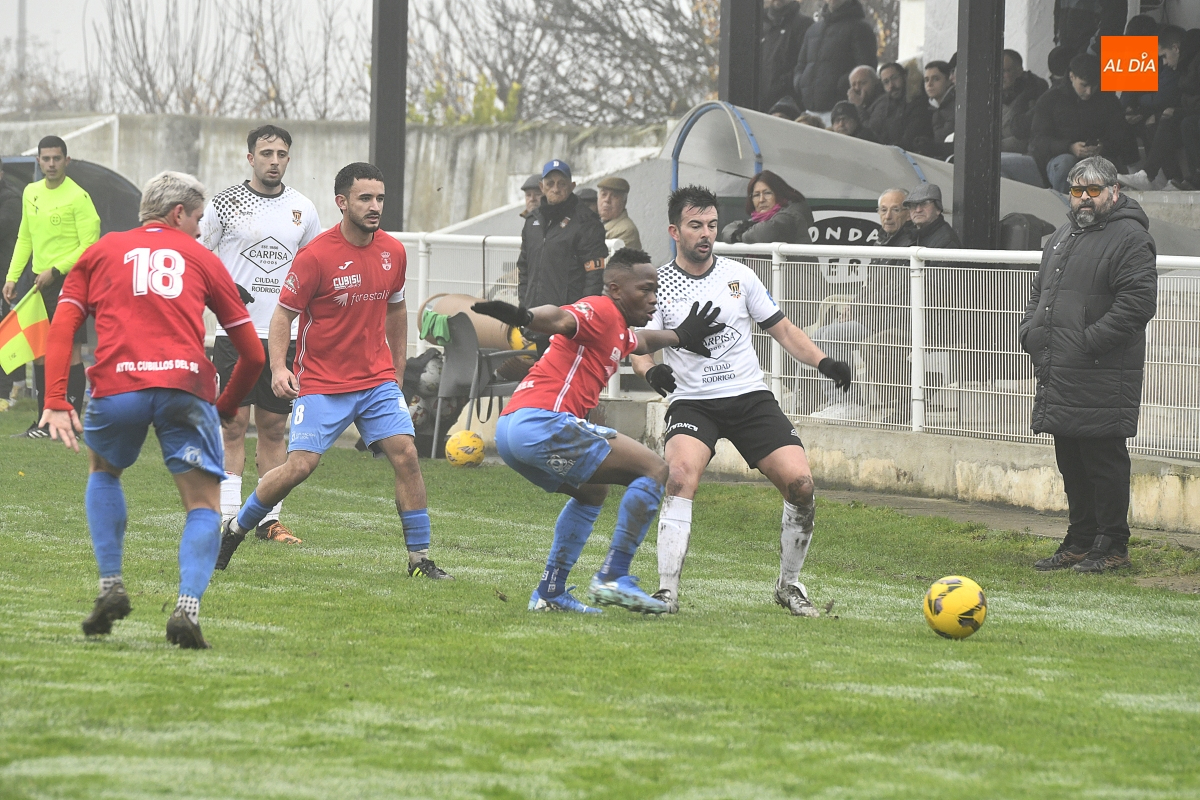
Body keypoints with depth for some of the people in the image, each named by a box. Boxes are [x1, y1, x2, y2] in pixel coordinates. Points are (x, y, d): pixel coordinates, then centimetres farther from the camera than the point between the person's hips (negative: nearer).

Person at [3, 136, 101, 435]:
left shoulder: (78, 197, -10)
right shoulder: (31, 193, 12)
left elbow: (89, 245, -13)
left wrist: (54, 271, -17)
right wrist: (12, 277, 13)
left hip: (68, 281, -7)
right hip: (38, 279, 7)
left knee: (70, 350, -6)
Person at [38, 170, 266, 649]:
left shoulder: (101, 252, 23)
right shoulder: (201, 259, 21)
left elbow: (61, 327, 9)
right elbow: (252, 353, 19)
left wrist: (56, 402, 3)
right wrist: (226, 408, 34)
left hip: (117, 385, 1)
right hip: (186, 385, -1)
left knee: (104, 471, 30)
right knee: (204, 506, 8)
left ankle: (111, 586, 18)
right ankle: (188, 606, -15)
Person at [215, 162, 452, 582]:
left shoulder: (393, 252, 3)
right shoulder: (316, 256, -14)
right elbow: (283, 315, -7)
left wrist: (398, 371, 21)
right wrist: (278, 367, -21)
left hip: (377, 380, 4)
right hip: (321, 384, -4)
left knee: (406, 454, -9)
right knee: (299, 465, -12)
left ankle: (419, 558, 0)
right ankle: (234, 531, 10)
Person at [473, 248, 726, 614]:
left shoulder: (620, 332, 25)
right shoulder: (601, 312, -5)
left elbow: (640, 340, 50)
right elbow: (561, 319, -27)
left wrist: (680, 336, 59)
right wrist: (525, 317, -46)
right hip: (542, 422, -11)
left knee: (592, 491, 34)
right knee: (653, 470, -5)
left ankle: (550, 592, 26)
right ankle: (612, 578, -10)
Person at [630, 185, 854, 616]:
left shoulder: (739, 275, 7)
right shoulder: (658, 285, 0)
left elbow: (782, 329, 13)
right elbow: (637, 347, -7)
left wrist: (824, 362, -3)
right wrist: (651, 371, -31)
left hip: (751, 397, 2)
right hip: (692, 402, -2)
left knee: (800, 483, -13)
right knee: (681, 472, -31)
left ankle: (789, 584, 8)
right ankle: (667, 590, -28)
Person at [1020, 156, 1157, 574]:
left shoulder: (1129, 238, -9)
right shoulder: (1063, 237, 20)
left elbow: (1137, 303, -18)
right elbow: (1039, 293, 29)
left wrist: (1088, 343, -21)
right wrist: (1032, 333, 10)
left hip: (1102, 378, -9)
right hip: (1058, 374, 9)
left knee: (1103, 459, -5)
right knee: (1071, 461, 13)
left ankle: (1112, 546, 3)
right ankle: (1080, 542, 21)